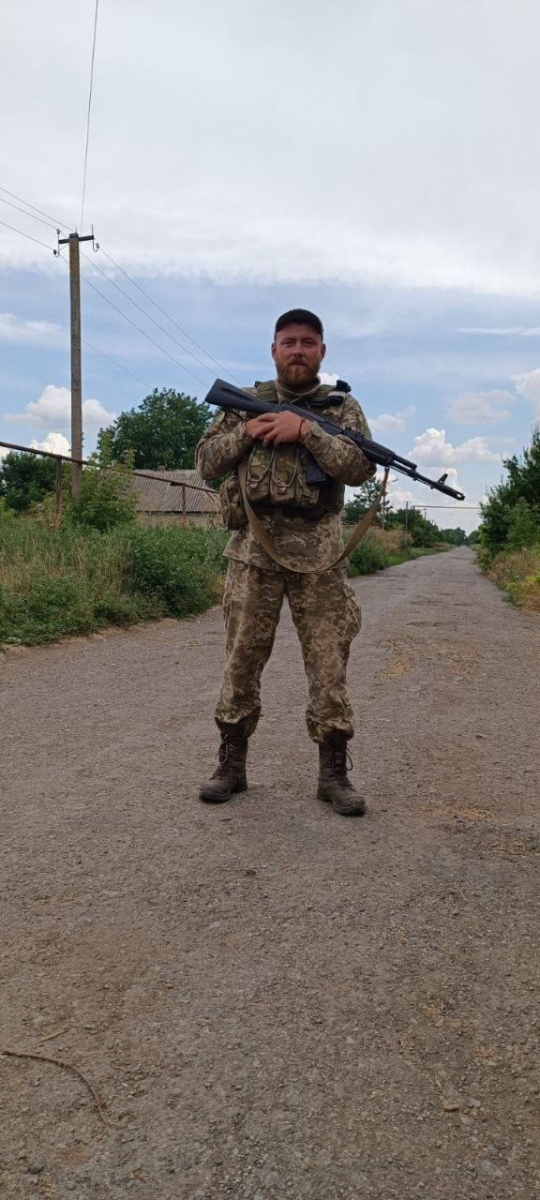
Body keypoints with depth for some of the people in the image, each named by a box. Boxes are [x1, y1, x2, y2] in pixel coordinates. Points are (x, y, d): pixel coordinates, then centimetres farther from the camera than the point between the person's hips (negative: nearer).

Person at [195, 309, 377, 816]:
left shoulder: (342, 405, 6)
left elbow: (361, 467, -8)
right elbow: (206, 461, 9)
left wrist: (304, 431, -15)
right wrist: (247, 431, -7)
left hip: (316, 554, -1)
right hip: (253, 551, 2)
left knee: (328, 664, 1)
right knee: (241, 660, 6)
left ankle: (333, 771, 13)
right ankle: (231, 764, 19)